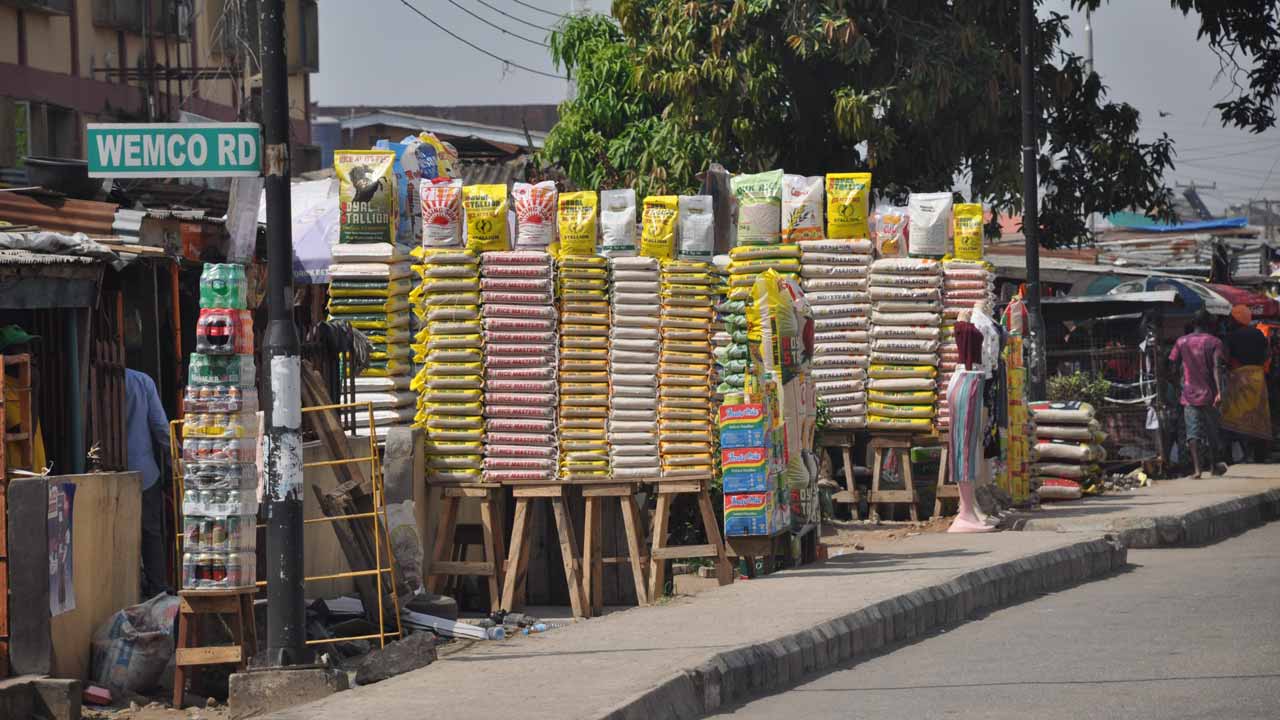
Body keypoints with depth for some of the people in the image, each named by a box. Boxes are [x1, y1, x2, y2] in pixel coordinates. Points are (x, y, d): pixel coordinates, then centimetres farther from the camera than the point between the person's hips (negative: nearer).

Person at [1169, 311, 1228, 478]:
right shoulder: (1214, 343, -4)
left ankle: (1197, 468, -19)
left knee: (1193, 432, -4)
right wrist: (1219, 392, -23)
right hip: (1209, 395, -1)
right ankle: (1214, 466, 28)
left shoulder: (1182, 342, 5)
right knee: (1212, 431, 15)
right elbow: (1216, 368, -15)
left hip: (1189, 395, 1)